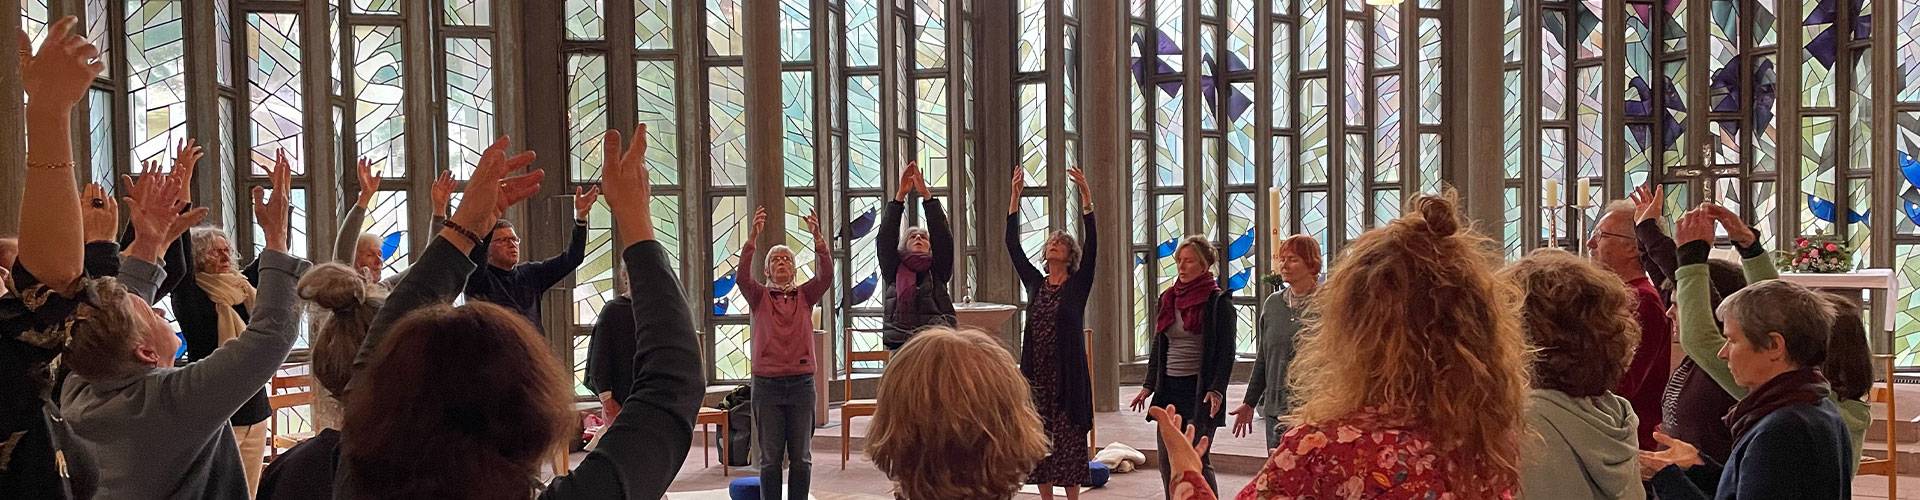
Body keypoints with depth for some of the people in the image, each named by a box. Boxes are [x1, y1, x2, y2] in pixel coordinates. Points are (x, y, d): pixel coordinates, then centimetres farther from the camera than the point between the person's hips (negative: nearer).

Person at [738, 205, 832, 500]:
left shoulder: (805, 295, 7)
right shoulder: (759, 296, 4)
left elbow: (826, 274, -10)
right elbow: (743, 277, -15)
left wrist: (817, 237, -24)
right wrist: (753, 237, -27)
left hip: (801, 383, 1)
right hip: (767, 384, -1)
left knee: (801, 456, 6)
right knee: (770, 457, 5)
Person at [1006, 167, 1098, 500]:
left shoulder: (1078, 284, 1)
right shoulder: (1034, 282, 10)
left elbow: (1092, 246, -11)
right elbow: (1012, 244, 7)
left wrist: (1086, 197, -18)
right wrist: (1015, 195, 4)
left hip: (1068, 373, -4)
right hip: (1037, 373, 4)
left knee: (1069, 439, -1)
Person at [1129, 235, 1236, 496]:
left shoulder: (1218, 301, -4)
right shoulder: (1167, 299, 13)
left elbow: (1226, 352, -8)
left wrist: (1216, 390, -18)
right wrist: (1148, 385, 12)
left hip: (1200, 389, -6)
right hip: (1169, 388, 6)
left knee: (1197, 460, -9)